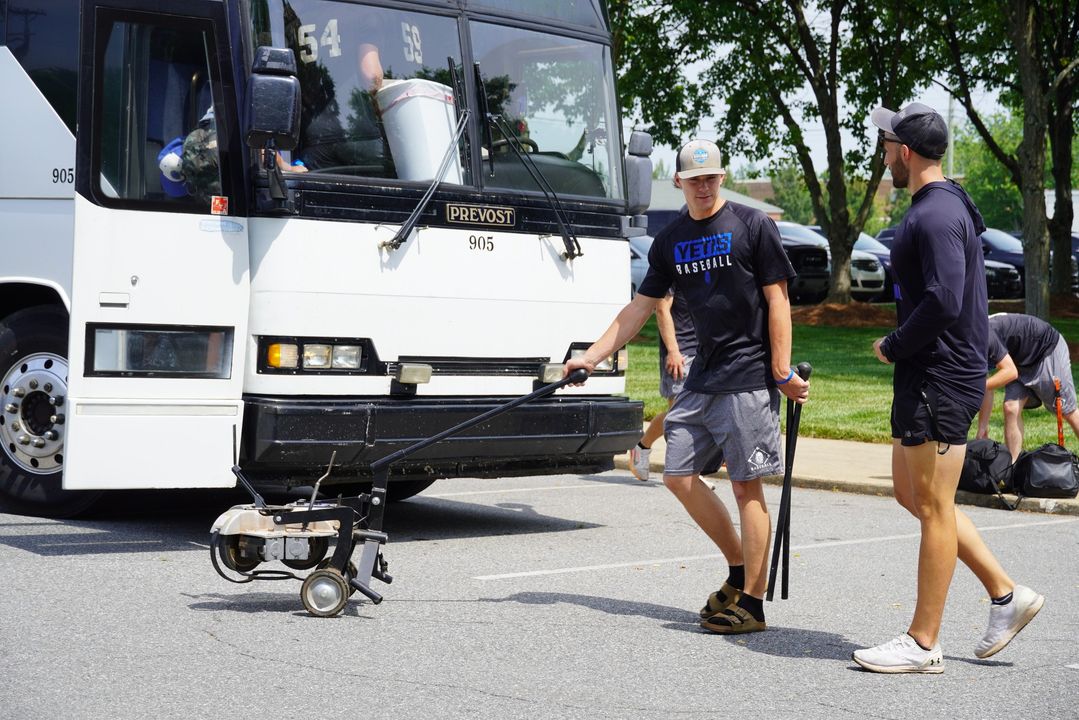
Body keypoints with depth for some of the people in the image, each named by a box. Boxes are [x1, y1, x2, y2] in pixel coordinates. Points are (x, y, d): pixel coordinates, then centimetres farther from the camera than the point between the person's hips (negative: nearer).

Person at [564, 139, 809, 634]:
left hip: (749, 377, -6)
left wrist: (782, 372, -12)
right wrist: (591, 357, 9)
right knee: (679, 476, 6)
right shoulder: (670, 241, 12)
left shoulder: (752, 226, -4)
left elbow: (777, 301, -6)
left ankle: (751, 603, 2)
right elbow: (639, 309, 15)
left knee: (746, 485, -5)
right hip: (703, 377, 7)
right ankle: (739, 570, 22)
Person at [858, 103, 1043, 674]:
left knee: (933, 508, -3)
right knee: (911, 493, 17)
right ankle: (1006, 594, 22)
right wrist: (901, 348, 12)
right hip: (924, 375, 11)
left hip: (941, 379, -11)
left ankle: (922, 644, 5)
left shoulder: (936, 215, -18)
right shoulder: (944, 207, 16)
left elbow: (943, 302, -28)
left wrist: (892, 347, -14)